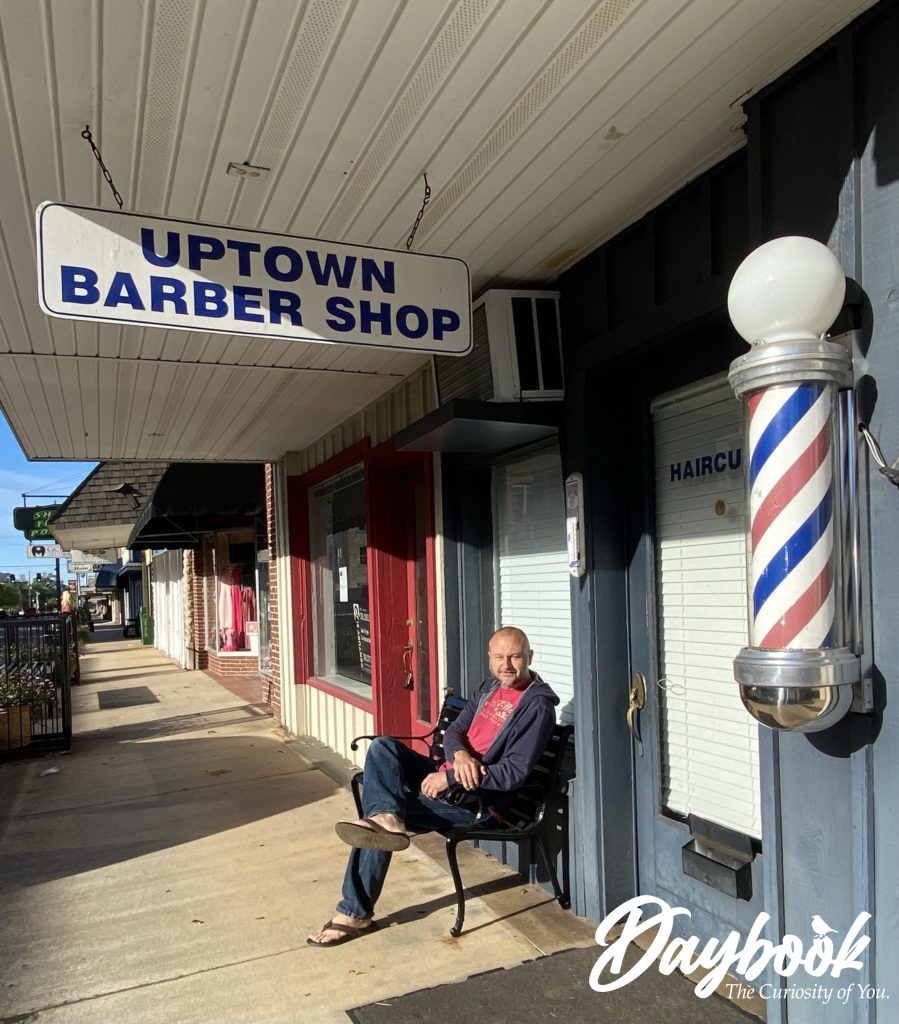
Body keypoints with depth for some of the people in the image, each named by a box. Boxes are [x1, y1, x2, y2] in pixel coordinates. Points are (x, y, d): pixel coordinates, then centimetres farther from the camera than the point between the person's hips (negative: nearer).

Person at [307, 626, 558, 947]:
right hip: (447, 777, 9)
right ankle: (385, 816, -35)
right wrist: (460, 754, -16)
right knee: (383, 746, -10)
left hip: (475, 800, -8)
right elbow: (453, 731, 10)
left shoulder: (537, 706, -14)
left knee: (375, 817, -17)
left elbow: (514, 773, -20)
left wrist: (449, 777, -21)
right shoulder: (489, 687, 11)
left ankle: (356, 913, -3)